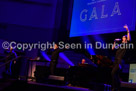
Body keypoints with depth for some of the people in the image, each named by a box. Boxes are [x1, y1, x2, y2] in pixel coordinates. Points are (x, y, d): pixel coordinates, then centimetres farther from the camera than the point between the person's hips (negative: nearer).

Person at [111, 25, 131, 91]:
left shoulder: (126, 44, 1)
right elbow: (113, 48, 27)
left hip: (120, 61, -8)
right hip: (116, 61, 8)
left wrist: (128, 30, -27)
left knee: (113, 73, -17)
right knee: (116, 75, 8)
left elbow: (129, 39, -18)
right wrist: (115, 42, 18)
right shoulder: (120, 45, 21)